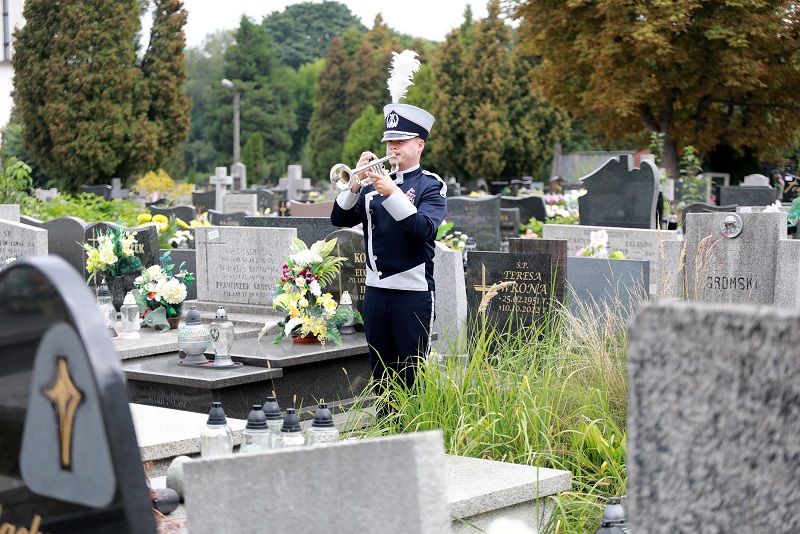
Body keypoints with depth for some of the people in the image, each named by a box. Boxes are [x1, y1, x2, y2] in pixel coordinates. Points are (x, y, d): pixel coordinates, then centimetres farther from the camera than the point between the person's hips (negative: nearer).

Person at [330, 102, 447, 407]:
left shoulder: (431, 186, -2)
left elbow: (424, 228, -20)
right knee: (381, 373, 12)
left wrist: (392, 193, -28)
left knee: (413, 374, -3)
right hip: (375, 290, 5)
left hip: (413, 293, -5)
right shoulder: (374, 181, 12)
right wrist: (355, 185, -11)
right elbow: (340, 219, 4)